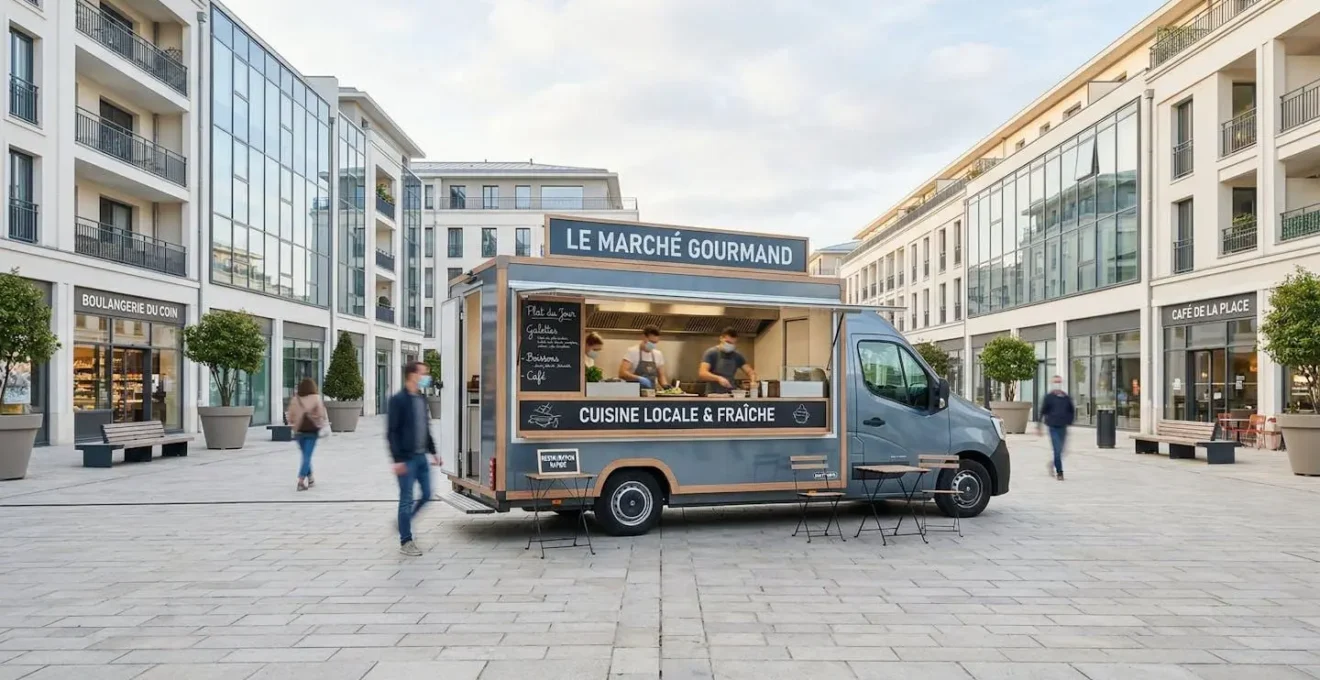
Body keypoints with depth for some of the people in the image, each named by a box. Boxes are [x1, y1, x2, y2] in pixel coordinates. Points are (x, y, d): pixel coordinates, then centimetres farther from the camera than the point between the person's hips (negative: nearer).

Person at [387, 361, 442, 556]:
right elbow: (392, 432, -14)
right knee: (407, 499, 0)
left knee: (426, 495, 11)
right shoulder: (398, 400, -12)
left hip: (421, 456, 7)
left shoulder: (421, 399, 11)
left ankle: (404, 521, 32)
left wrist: (433, 451, 15)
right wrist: (397, 459, -18)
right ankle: (405, 542, 11)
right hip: (407, 458, -7)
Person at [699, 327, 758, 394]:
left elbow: (750, 371, 10)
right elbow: (702, 373, -16)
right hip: (713, 395, -4)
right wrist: (718, 378, -32)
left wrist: (753, 382, -13)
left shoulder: (737, 356, 11)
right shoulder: (711, 353, -5)